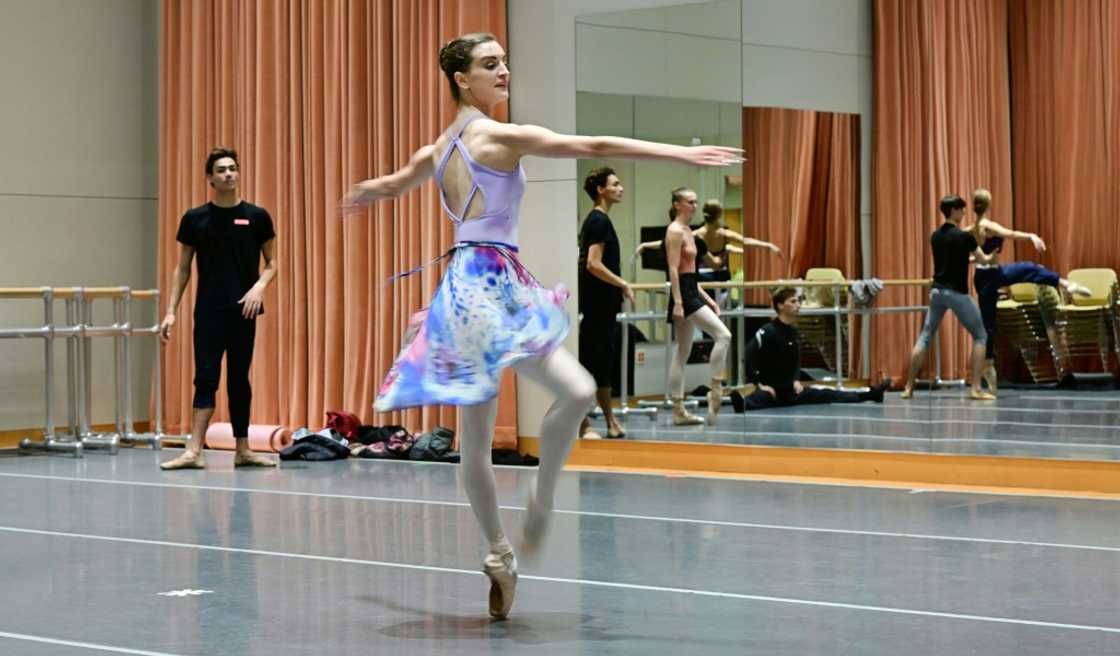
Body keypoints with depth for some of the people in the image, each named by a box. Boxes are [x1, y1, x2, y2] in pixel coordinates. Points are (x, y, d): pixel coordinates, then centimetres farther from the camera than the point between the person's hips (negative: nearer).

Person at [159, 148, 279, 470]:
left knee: (239, 379, 7)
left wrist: (259, 287, -13)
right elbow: (183, 268, 7)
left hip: (242, 311, 1)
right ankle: (194, 452, -8)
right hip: (208, 311, -1)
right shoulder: (195, 219, 2)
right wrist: (171, 311, 0)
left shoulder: (256, 217, 2)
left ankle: (242, 450, 14)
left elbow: (272, 263, 7)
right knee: (205, 378, -5)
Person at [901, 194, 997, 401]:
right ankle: (976, 389, -4)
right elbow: (983, 260, 3)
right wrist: (992, 256, 25)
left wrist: (968, 257, 36)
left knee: (925, 337, 11)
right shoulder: (964, 237, -11)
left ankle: (908, 387, 7)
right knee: (980, 336, 4)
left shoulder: (935, 236, 8)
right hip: (957, 293, -6)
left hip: (937, 291, 6)